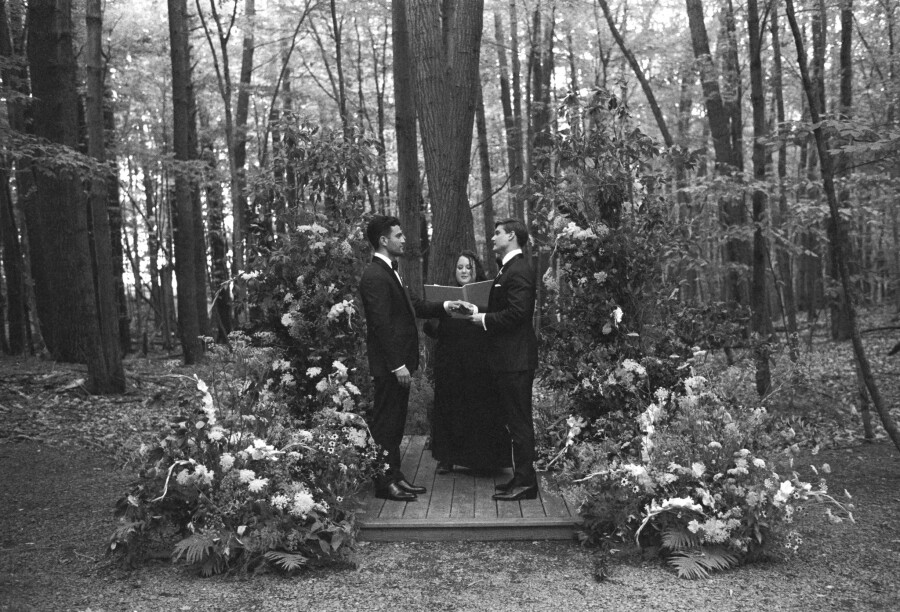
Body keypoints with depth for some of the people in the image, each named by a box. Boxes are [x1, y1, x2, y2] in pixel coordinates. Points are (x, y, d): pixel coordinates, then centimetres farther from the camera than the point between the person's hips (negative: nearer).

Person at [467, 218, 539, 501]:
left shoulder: (518, 270, -15)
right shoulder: (509, 268, 17)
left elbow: (517, 312, -23)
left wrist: (484, 318, -14)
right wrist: (482, 314, 8)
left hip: (515, 359, -11)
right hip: (509, 358, 11)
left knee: (519, 420, -4)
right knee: (516, 420, 15)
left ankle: (525, 482, 3)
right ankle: (522, 477, 23)